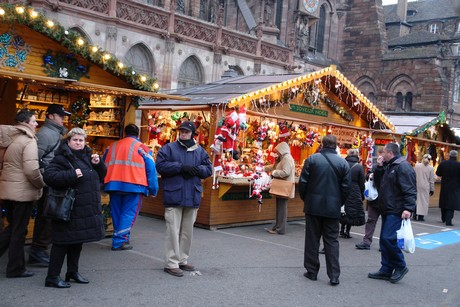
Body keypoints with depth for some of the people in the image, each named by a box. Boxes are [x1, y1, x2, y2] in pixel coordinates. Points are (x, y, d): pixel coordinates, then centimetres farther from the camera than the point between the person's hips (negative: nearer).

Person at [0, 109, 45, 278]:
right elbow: (32, 170, -23)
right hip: (22, 191, -8)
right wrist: (41, 184, -6)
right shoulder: (28, 141, -15)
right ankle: (16, 268, 14)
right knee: (19, 231, 4)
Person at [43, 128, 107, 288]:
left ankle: (73, 271, 30)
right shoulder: (62, 157, -11)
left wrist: (97, 164, -1)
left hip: (86, 208, 8)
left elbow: (101, 175, 18)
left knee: (77, 241, 17)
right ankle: (52, 277, 6)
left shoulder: (87, 156, 13)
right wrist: (71, 175, -28)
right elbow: (49, 176, -22)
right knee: (63, 242, -3)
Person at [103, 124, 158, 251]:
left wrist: (105, 184, 29)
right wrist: (153, 189, 4)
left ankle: (118, 239, 21)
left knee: (117, 213, 14)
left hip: (113, 184, 5)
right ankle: (120, 241, -4)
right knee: (129, 213, 1)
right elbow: (151, 170, -1)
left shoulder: (112, 147, 15)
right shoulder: (142, 148, 0)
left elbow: (103, 167, 21)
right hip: (134, 186, -4)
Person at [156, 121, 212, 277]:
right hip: (173, 197, -5)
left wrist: (196, 169, -12)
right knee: (173, 231, -6)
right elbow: (160, 165, -11)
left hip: (192, 197, 5)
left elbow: (208, 169, 9)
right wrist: (181, 167, -18)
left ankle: (182, 260, 26)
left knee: (188, 231, 13)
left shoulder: (200, 151, 11)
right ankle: (171, 263, 1)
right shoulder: (169, 148, 0)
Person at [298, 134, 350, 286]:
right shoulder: (343, 163, -2)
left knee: (312, 239, 10)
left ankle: (312, 271, 17)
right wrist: (339, 203, 13)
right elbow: (345, 187, 0)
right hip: (332, 208, 1)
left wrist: (305, 199, 12)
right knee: (332, 241, 7)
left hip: (313, 205, -1)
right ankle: (334, 276, 6)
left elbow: (303, 182, -4)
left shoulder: (312, 159, -5)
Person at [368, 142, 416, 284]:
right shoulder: (389, 166, 17)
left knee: (388, 238, -15)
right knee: (384, 240, 11)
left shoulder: (403, 166, -15)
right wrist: (379, 166, 7)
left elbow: (410, 190, -22)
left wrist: (408, 208, -31)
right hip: (387, 210, 10)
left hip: (396, 211, -10)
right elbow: (378, 179, 22)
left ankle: (400, 267, 3)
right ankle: (386, 270, 18)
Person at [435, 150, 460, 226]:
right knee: (452, 203, -1)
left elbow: (438, 173, 3)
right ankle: (448, 221, -7)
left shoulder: (443, 163, -6)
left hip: (444, 186, 3)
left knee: (444, 202, 18)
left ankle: (444, 218, 32)